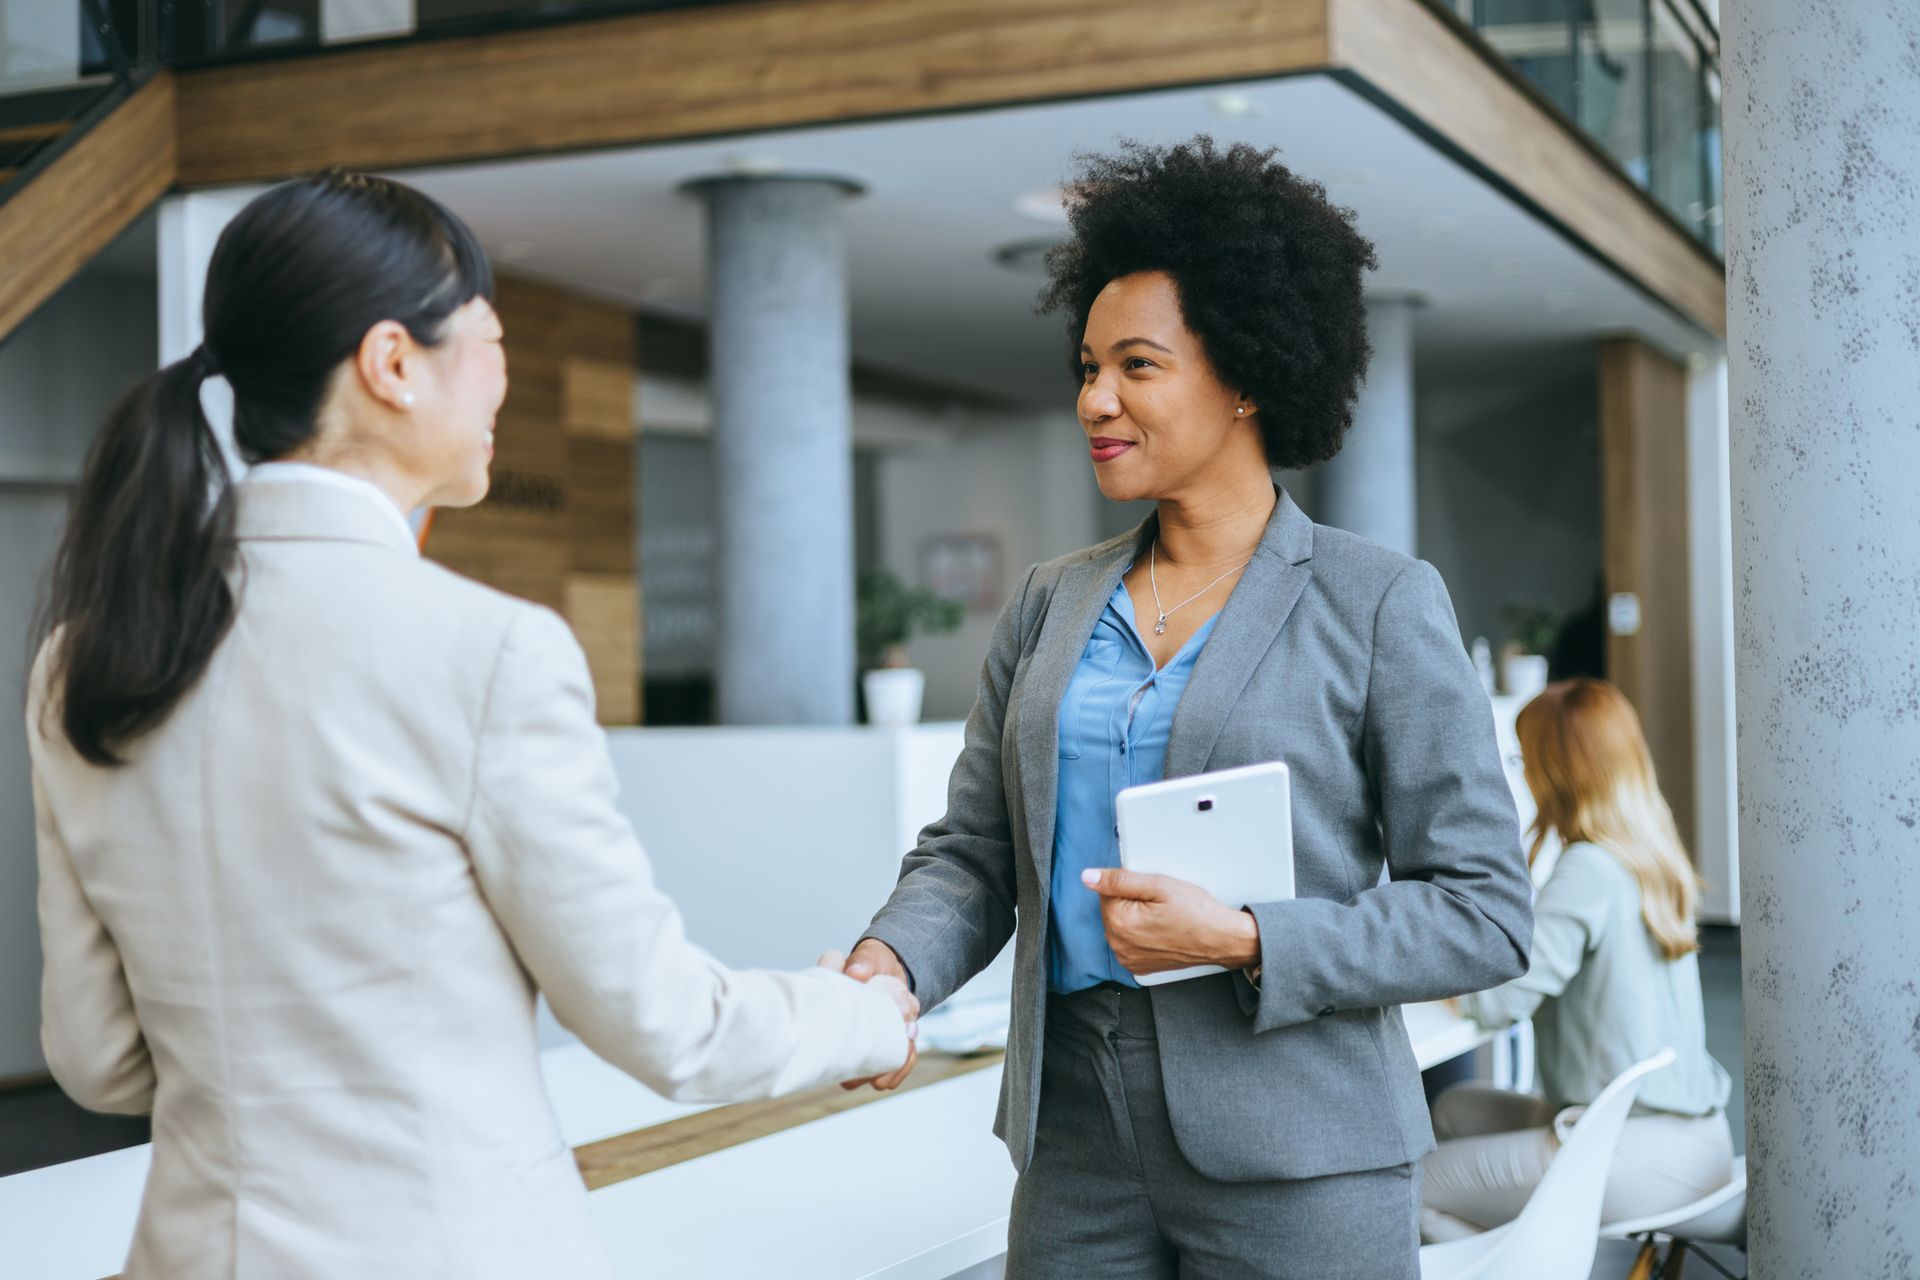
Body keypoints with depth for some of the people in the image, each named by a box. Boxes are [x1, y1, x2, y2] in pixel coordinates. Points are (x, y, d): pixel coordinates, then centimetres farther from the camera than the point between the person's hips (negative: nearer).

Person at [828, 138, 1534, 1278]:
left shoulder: (1380, 606, -3)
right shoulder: (1050, 605, 11)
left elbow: (1484, 912, -6)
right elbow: (971, 853, 10)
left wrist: (1242, 941, -17)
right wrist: (889, 966, -11)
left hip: (1294, 1165, -4)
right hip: (1077, 1146, 4)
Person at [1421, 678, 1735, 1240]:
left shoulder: (1589, 871, -17)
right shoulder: (1656, 857, 8)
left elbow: (1499, 1000, -19)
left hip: (1643, 1151, -9)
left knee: (1420, 1191, -3)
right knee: (1458, 1108, 21)